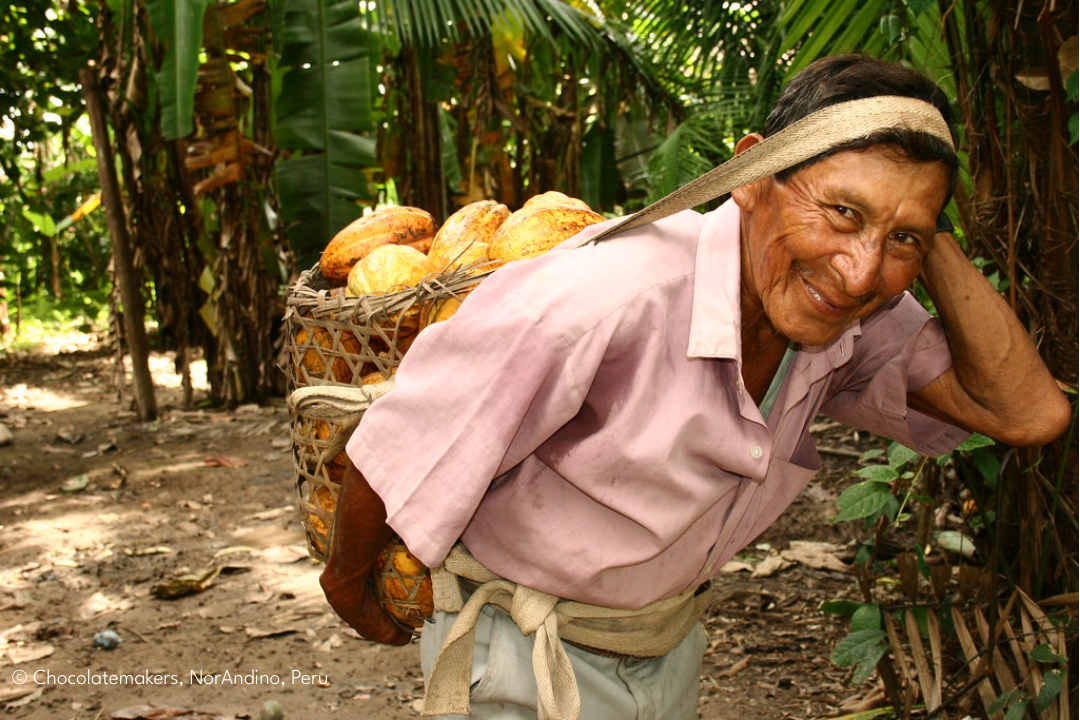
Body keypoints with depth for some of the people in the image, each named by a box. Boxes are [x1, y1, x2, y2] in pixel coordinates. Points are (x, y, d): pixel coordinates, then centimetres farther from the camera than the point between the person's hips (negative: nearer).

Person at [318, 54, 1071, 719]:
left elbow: (1030, 412, -17)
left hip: (667, 645, 6)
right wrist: (349, 575, -6)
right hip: (521, 655, -6)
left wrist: (923, 235, -22)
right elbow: (398, 451, -25)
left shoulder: (857, 319, -13)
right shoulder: (610, 295, -35)